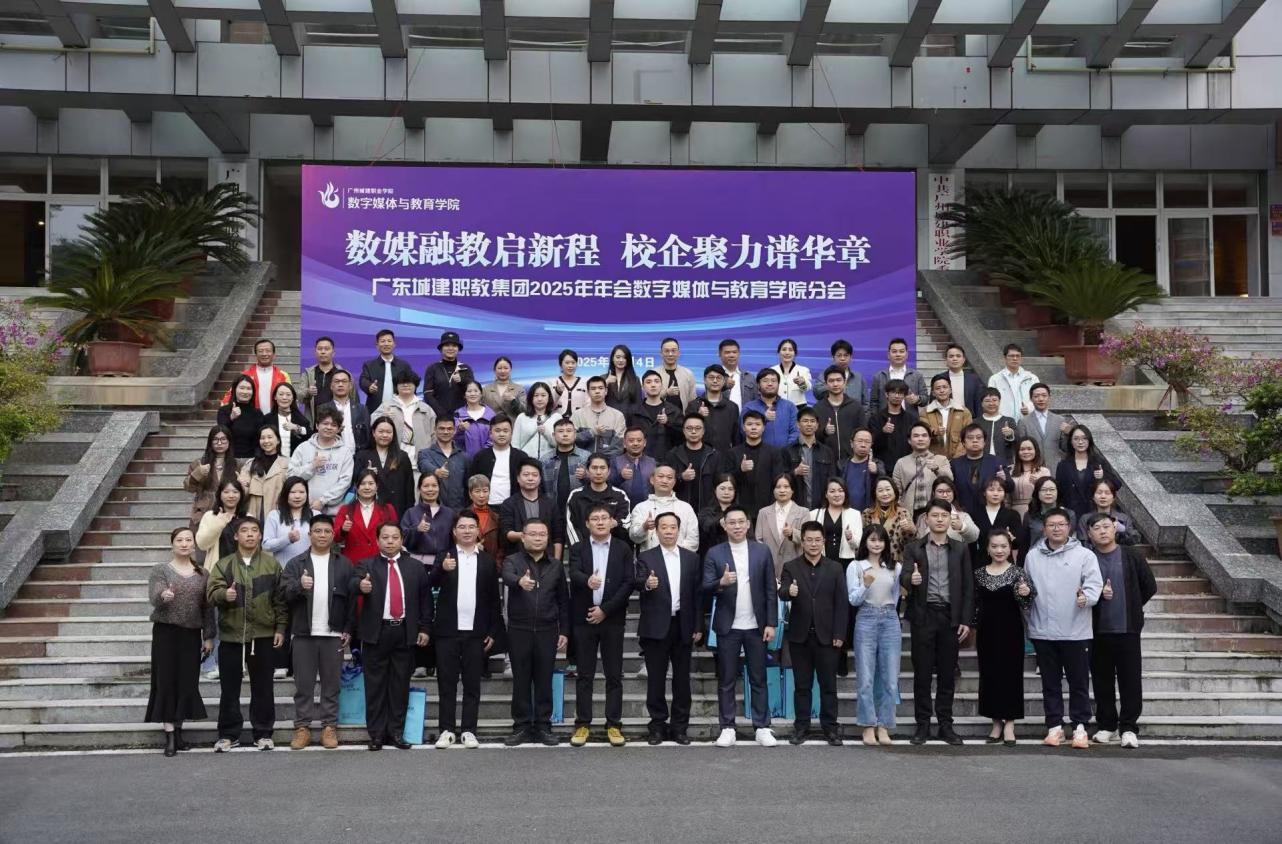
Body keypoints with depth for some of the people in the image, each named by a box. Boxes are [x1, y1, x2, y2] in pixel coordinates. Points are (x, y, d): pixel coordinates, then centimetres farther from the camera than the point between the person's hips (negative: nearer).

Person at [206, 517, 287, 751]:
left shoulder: (272, 564, 5)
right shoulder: (223, 565, 6)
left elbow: (280, 599, 4)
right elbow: (211, 593, -5)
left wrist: (280, 628, -1)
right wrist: (224, 594, -27)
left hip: (264, 635, 0)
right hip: (231, 635, 1)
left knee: (262, 687, 6)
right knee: (229, 688, 5)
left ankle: (263, 733, 15)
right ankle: (228, 734, 15)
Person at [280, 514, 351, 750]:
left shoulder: (344, 564, 6)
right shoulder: (295, 563, 6)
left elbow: (351, 598, 3)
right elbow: (283, 593, -3)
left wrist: (348, 630, -3)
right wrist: (299, 586, -24)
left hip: (333, 633, 0)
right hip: (304, 633, 0)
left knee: (331, 684, 5)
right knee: (303, 684, 4)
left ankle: (329, 727, 10)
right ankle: (302, 727, 10)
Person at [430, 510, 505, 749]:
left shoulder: (487, 561, 9)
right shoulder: (444, 557, 4)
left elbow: (494, 600, 9)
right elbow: (430, 583, -14)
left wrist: (493, 632, 3)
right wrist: (442, 569, -34)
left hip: (476, 633, 1)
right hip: (448, 631, -1)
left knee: (472, 684, 4)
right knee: (446, 683, 3)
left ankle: (468, 730, 11)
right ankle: (446, 730, 10)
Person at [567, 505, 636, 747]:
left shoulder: (623, 549, 5)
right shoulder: (577, 548, 5)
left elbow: (628, 582, -2)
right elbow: (574, 574, -13)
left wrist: (605, 609, -9)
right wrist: (587, 580, -36)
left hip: (612, 619, 0)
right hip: (584, 619, 0)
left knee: (614, 675, 3)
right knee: (584, 675, 4)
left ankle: (614, 725, 9)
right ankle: (582, 724, 10)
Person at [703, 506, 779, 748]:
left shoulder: (762, 551, 4)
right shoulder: (714, 553, 1)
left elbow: (770, 590, 3)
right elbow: (706, 587, -5)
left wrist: (771, 623, -2)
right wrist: (721, 582, -26)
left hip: (756, 626, 1)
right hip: (728, 626, -1)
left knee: (758, 679, 6)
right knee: (726, 680, 4)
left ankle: (762, 727, 11)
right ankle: (727, 728, 11)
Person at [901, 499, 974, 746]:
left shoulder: (961, 549, 9)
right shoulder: (914, 548, 4)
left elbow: (968, 586, 7)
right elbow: (904, 577, -8)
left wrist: (966, 620, 0)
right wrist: (911, 579, -32)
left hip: (950, 617, 1)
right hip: (923, 616, -1)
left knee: (947, 674, 5)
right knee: (922, 673, 2)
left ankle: (945, 725, 13)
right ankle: (922, 725, 9)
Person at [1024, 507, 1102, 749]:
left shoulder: (1084, 555, 0)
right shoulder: (1032, 556, 9)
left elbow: (1094, 584, -7)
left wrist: (1086, 597, -26)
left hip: (1076, 632, -3)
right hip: (1043, 632, 3)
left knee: (1079, 682, 3)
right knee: (1050, 683, 10)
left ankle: (1080, 727, 12)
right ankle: (1054, 726, 18)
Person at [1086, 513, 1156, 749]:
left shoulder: (1132, 557, 1)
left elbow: (1150, 587, 8)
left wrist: (1132, 608, 10)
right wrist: (1099, 593, -16)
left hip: (1127, 629, -1)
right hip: (1098, 630, 1)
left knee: (1130, 679, -1)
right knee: (1102, 680, 8)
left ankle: (1129, 727, 6)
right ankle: (1106, 725, 19)